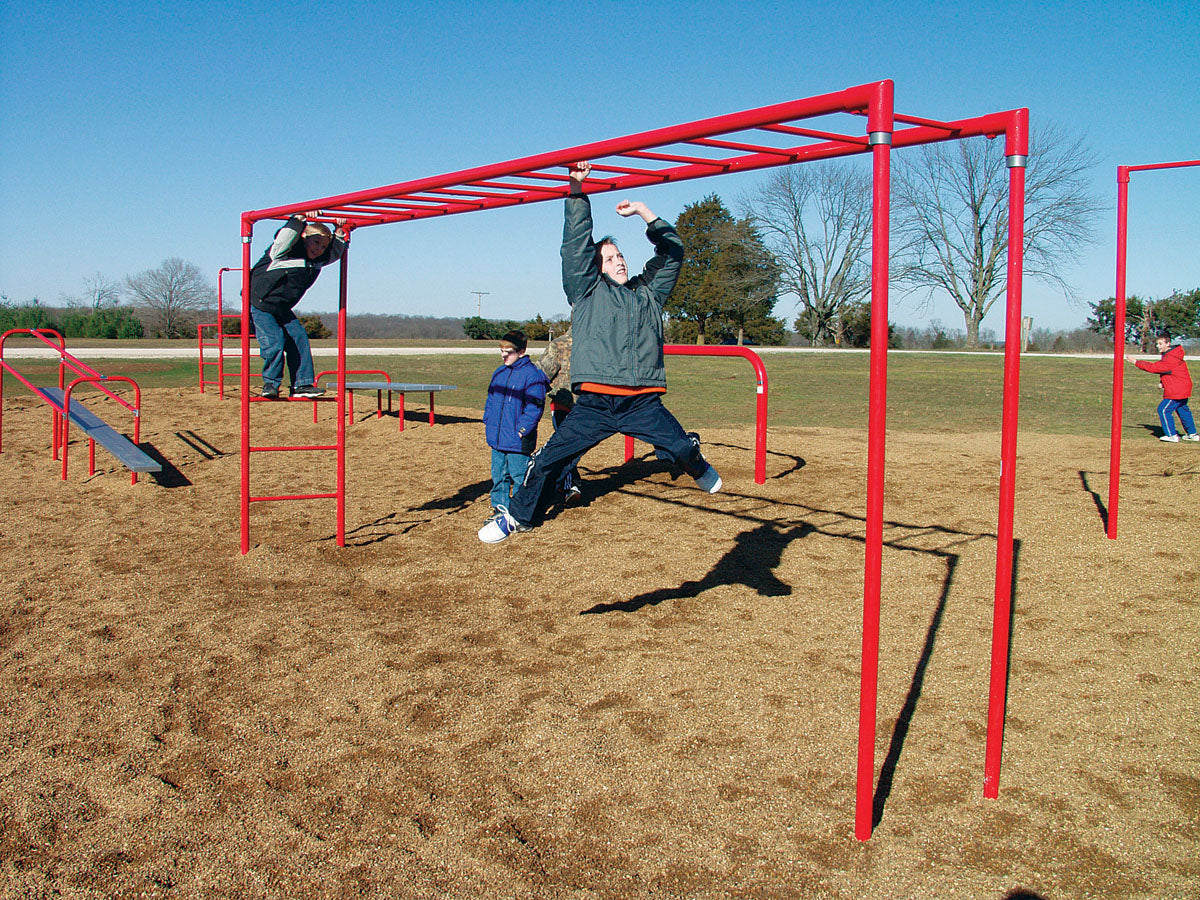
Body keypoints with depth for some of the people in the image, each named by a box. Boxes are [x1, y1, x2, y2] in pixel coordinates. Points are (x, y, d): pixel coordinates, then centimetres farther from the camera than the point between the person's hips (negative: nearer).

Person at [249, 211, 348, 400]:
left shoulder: (317, 261, 6)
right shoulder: (286, 250, -17)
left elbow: (336, 251, 19)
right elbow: (283, 240, -40)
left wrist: (341, 232, 4)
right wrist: (300, 218, -43)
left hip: (283, 310, 8)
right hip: (260, 305, -8)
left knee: (299, 339, -5)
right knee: (274, 342, -18)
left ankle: (302, 384, -1)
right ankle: (270, 383, -1)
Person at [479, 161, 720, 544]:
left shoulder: (648, 292, 20)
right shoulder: (586, 290, 12)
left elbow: (673, 252, 24)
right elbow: (576, 245, 3)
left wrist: (644, 211, 19)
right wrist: (577, 191, -3)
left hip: (643, 403, 2)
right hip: (594, 404, -2)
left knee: (683, 448, -5)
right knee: (548, 460, -5)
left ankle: (701, 471, 34)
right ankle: (518, 516, 17)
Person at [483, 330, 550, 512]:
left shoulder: (531, 374, -11)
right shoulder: (499, 373, 13)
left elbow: (535, 406, -14)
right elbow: (491, 400, 23)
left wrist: (523, 428, -19)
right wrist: (487, 421, 14)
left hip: (518, 440, -7)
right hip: (497, 438, 7)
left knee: (519, 475, -2)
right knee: (498, 474, 14)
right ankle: (500, 506, 25)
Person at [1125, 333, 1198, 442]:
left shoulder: (1170, 359, -24)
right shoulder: (1169, 355, 9)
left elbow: (1153, 367, -27)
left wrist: (1135, 362, -26)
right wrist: (1162, 381, 1)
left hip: (1176, 391, -11)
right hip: (1183, 388, 11)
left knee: (1164, 410, -7)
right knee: (1183, 410, 21)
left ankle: (1172, 435, -3)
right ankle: (1192, 434, 32)